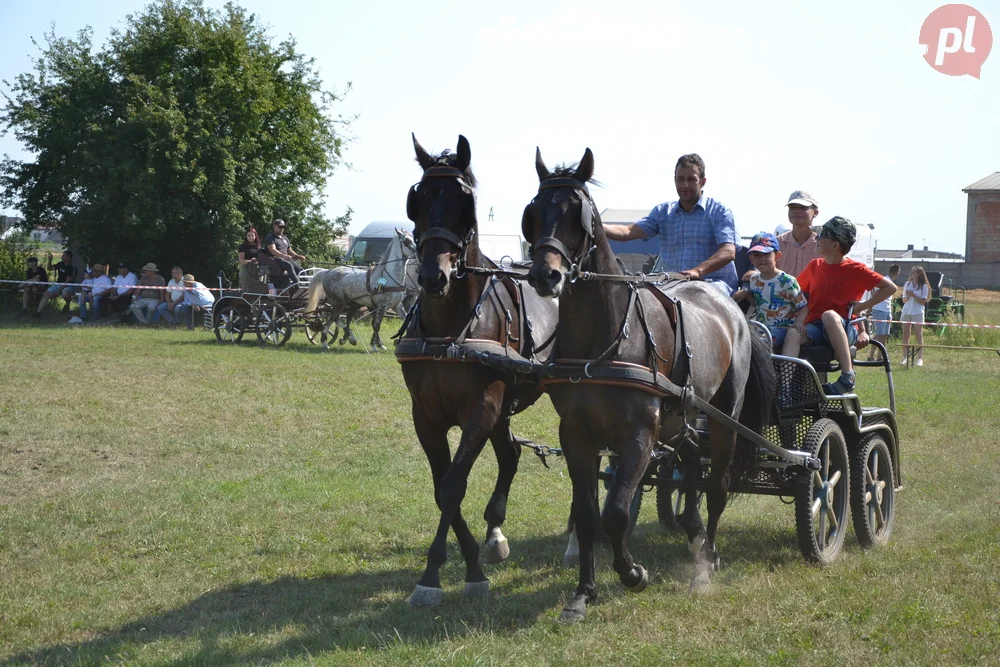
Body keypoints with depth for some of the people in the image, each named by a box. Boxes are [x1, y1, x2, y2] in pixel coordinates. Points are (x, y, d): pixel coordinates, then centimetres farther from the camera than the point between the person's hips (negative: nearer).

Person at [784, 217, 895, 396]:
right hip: (815, 327, 3)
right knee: (793, 333, -31)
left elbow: (890, 287, 1)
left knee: (829, 315, -39)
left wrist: (863, 306, -5)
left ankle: (848, 376, -40)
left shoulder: (856, 270, 0)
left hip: (843, 329, -3)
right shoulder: (814, 266, 14)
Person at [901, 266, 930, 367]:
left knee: (919, 335, -4)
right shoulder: (907, 284, 10)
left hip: (917, 313, -4)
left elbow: (923, 301, -8)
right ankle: (905, 357, 6)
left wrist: (913, 295, -17)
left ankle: (920, 358, -5)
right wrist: (907, 296, -9)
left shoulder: (924, 286, -2)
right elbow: (904, 300, 12)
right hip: (906, 312, 4)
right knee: (905, 335, 3)